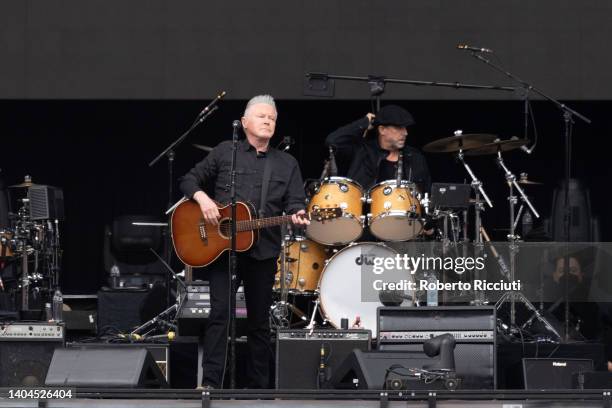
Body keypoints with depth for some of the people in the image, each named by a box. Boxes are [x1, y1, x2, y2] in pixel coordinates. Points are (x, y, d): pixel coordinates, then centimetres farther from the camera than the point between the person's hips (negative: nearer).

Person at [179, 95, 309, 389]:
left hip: (263, 250, 2)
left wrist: (297, 216, -19)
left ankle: (258, 385, 16)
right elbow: (190, 180, 10)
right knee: (220, 312, -12)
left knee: (259, 320, 8)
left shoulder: (287, 164, 13)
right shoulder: (224, 152, 8)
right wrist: (202, 198, -10)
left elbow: (295, 203, 4)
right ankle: (210, 383, -15)